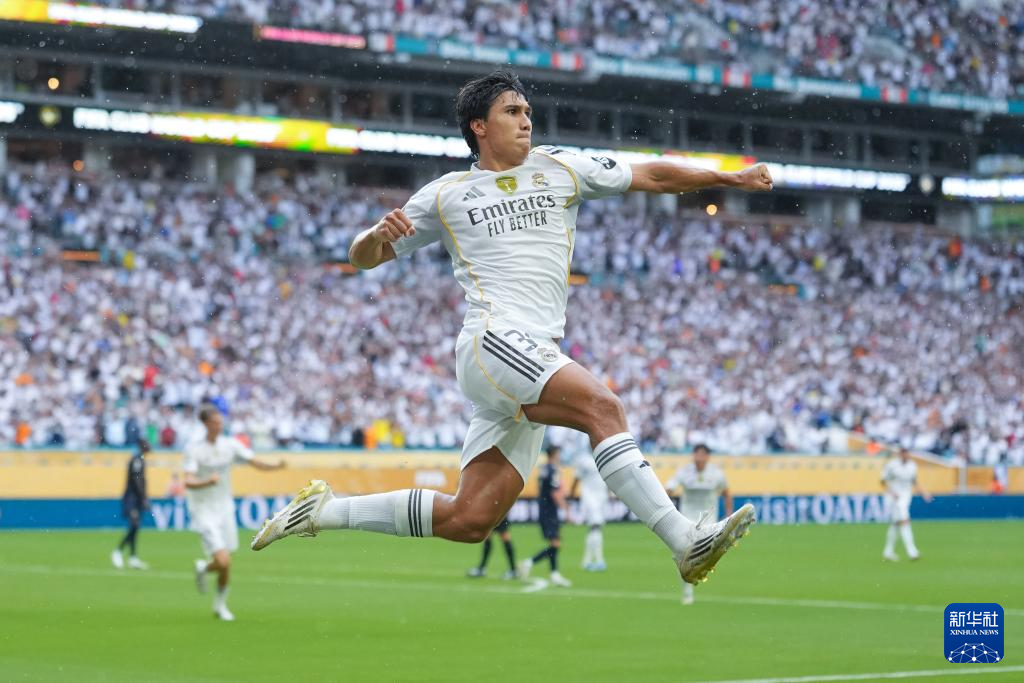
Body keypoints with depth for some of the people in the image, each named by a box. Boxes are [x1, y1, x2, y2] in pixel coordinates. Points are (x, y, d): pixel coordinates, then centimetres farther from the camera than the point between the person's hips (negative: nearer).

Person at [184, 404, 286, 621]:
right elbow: (188, 483, -23)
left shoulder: (230, 444, 0)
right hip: (203, 511, -5)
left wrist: (276, 465, -23)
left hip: (225, 509, 5)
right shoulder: (194, 448, -14)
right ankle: (203, 567, 18)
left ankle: (220, 604, 33)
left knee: (225, 565, 9)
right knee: (224, 562, -17)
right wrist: (208, 482, -43)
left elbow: (255, 462, -3)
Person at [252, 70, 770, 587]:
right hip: (492, 344, -5)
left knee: (469, 520, -1)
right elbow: (363, 257, 17)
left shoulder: (560, 170, 20)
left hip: (538, 360, 5)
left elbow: (651, 177, 22)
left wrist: (731, 178, 14)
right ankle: (685, 544, -37)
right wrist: (379, 232, -7)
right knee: (604, 408, -29)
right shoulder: (446, 195, 13)